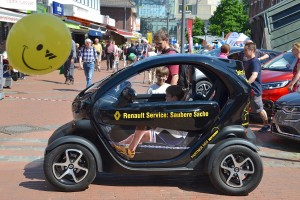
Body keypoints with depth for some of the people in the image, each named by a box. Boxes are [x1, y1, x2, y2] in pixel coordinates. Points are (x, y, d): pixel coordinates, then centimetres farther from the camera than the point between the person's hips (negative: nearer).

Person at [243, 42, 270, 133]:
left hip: (254, 90, -9)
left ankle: (266, 125, 17)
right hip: (248, 89, 9)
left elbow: (254, 75, -35)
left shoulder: (255, 62, -19)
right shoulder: (248, 61, 12)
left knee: (260, 109, 3)